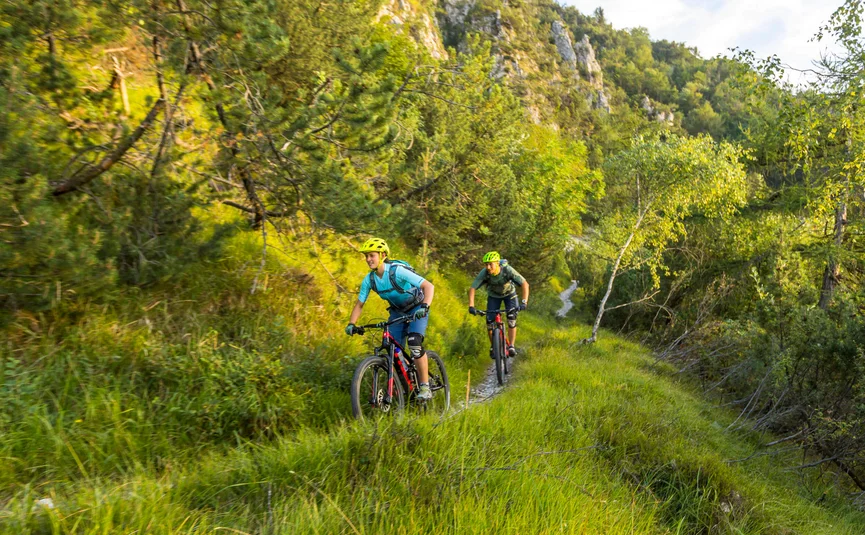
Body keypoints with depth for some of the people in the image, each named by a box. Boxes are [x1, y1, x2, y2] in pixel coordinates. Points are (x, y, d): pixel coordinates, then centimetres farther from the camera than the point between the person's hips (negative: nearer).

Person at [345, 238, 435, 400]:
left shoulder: (398, 271, -30)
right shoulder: (369, 280, -13)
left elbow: (429, 286, -33)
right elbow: (359, 304, -2)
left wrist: (424, 307, -48)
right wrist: (351, 324, -17)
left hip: (417, 309, -6)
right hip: (397, 311, 6)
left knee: (414, 343, -26)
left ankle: (425, 386, -14)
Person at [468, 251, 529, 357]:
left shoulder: (508, 270, -36)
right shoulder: (484, 273, -32)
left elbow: (525, 284, -37)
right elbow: (472, 289, -28)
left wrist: (524, 302, -48)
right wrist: (471, 306, -41)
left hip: (509, 293, -1)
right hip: (493, 295, 1)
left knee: (512, 319, -19)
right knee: (490, 322, -9)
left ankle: (511, 346, -6)